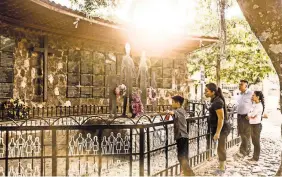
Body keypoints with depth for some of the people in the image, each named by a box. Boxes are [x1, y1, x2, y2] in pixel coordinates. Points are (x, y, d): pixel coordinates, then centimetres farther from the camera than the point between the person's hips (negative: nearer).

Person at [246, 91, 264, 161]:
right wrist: (250, 116, -10)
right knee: (254, 141, 16)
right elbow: (249, 114, 10)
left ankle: (256, 157, 12)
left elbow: (252, 114, -20)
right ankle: (255, 155, 27)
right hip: (252, 125, 8)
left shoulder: (259, 105, -16)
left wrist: (248, 115, -2)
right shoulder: (254, 104, 10)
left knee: (257, 141, 2)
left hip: (256, 125, -8)